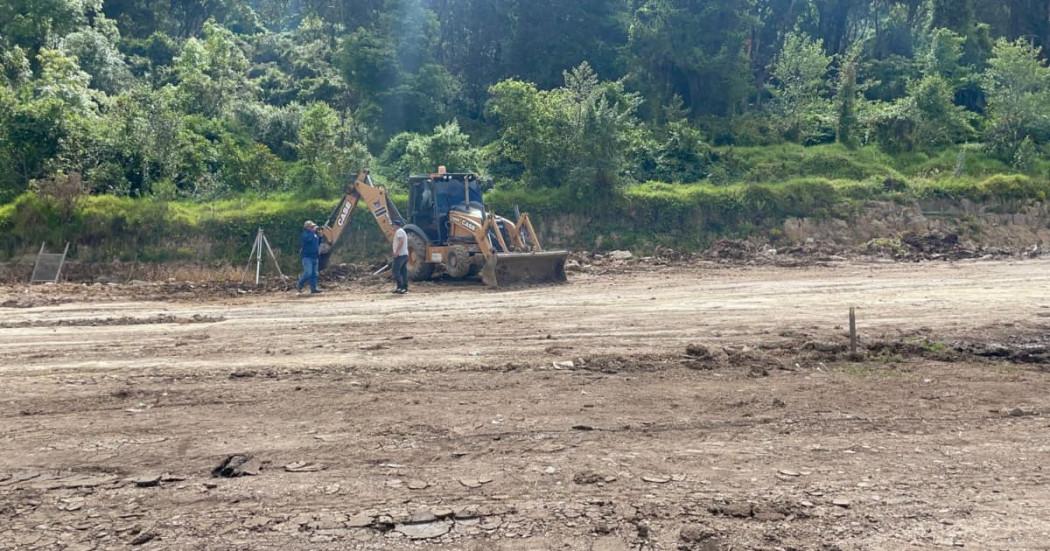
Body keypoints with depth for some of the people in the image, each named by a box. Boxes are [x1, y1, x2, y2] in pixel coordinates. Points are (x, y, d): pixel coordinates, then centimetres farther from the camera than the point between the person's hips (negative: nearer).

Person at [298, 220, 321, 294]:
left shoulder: (315, 234, 16)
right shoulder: (305, 234, -7)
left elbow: (318, 243, 21)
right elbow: (308, 239, -28)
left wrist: (320, 235, 6)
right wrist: (313, 231, -21)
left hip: (315, 257, 8)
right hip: (307, 257, -8)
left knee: (314, 274, 4)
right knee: (308, 273, -15)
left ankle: (313, 289, 6)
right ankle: (300, 285, 5)